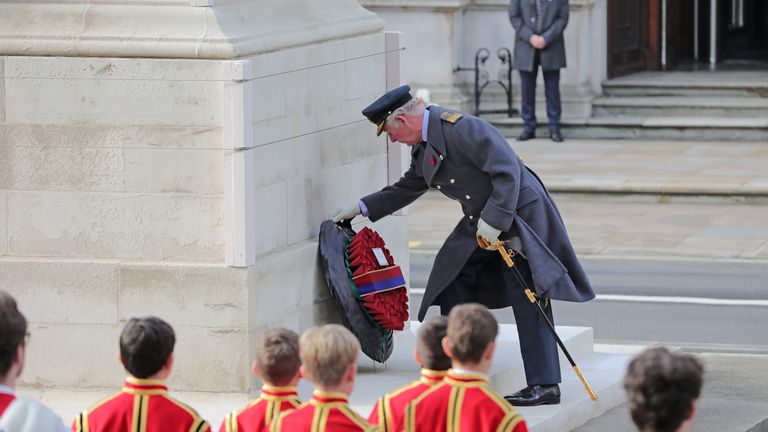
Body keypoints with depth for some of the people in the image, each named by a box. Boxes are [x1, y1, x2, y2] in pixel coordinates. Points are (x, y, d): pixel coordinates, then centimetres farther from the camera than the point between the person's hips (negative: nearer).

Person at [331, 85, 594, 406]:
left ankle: (544, 385, -11)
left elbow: (508, 170, -27)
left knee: (528, 300, -11)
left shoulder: (462, 128, -22)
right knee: (454, 279, 13)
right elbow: (407, 188, 25)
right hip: (481, 223, 10)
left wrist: (493, 220, -28)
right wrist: (362, 207, 22)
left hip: (518, 214, -10)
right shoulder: (423, 145, 8)